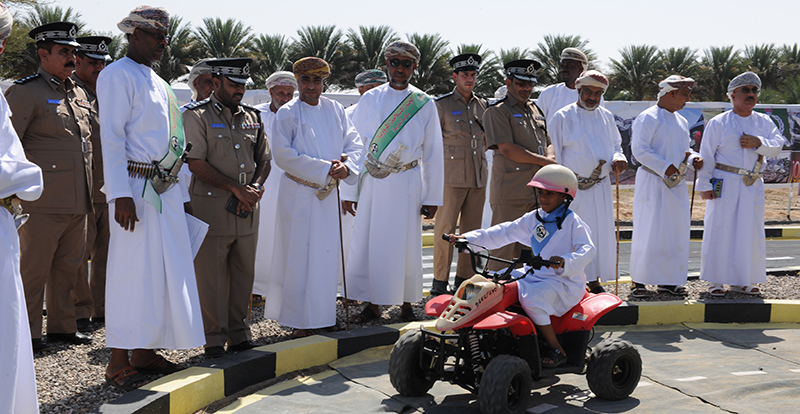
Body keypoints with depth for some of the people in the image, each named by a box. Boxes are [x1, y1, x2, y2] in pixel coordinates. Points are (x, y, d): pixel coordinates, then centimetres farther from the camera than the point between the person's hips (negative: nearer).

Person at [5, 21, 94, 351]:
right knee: (33, 269, 1)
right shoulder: (25, 92, -7)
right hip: (44, 201, -7)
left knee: (68, 267, 13)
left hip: (78, 201, 7)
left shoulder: (80, 95, 17)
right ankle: (27, 333, 10)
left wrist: (89, 191, 22)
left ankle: (62, 326, 24)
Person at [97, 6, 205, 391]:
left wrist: (182, 193, 18)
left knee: (167, 268, 9)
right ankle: (119, 360, 1)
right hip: (135, 187, -8)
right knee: (132, 270, -6)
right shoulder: (118, 75, -6)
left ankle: (146, 350, 18)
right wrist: (121, 195, -20)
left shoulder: (158, 82, 20)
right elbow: (112, 137, -13)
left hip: (166, 189, 8)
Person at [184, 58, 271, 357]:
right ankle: (214, 338, 7)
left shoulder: (252, 117, 15)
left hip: (247, 209, 5)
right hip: (211, 206, -5)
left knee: (244, 272, 9)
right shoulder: (197, 116, -3)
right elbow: (196, 163, -11)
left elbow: (264, 159, 17)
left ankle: (238, 333, 19)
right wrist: (235, 188, -14)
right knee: (211, 274, -1)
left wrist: (255, 187, -3)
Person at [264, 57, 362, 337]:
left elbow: (354, 143, 7)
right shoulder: (287, 114, -6)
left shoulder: (335, 110, 9)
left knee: (327, 256, 9)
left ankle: (324, 315, 19)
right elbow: (284, 156, -15)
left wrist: (346, 166, -14)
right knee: (299, 256, -3)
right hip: (298, 196, -5)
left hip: (327, 194, 5)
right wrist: (324, 168, -18)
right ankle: (300, 321, 4)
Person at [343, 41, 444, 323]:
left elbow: (433, 154, 6)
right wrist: (349, 191, 2)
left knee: (406, 245, 1)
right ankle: (371, 305, 11)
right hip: (372, 183, 1)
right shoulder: (370, 99, 8)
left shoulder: (424, 104, 6)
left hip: (407, 185, -1)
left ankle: (406, 305, 13)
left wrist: (432, 198, 2)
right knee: (367, 244, 0)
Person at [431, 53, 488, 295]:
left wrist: (479, 155, 16)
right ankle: (440, 283, 1)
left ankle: (464, 281, 14)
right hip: (451, 176, -5)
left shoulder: (482, 105, 13)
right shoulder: (441, 104, -2)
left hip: (478, 176, 5)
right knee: (445, 230, -6)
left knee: (472, 230, 6)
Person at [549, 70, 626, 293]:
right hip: (572, 188, -5)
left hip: (600, 187, 5)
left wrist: (618, 158, -3)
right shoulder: (563, 117, -2)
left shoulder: (606, 117, 13)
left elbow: (616, 145, 21)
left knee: (600, 233, 6)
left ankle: (594, 282, 17)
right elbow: (553, 154, -3)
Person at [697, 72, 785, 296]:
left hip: (752, 185, 4)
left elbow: (778, 145, 3)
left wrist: (759, 142, -16)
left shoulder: (764, 122, 13)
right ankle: (715, 280, 5)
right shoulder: (718, 123, 0)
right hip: (724, 183, -4)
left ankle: (742, 281, 16)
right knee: (719, 230, -4)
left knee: (750, 232, 6)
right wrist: (704, 185, -8)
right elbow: (706, 155, -2)